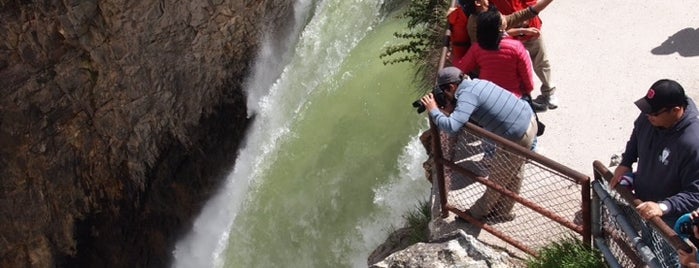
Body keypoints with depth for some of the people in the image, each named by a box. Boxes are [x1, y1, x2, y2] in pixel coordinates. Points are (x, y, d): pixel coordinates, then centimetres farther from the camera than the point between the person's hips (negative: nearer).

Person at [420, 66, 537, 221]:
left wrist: (433, 110, -16)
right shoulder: (475, 83, 7)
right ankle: (502, 212, 40)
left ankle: (478, 213, 28)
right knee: (511, 175, 23)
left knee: (498, 178, 11)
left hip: (518, 136, -9)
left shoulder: (467, 95, -21)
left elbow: (451, 126, -33)